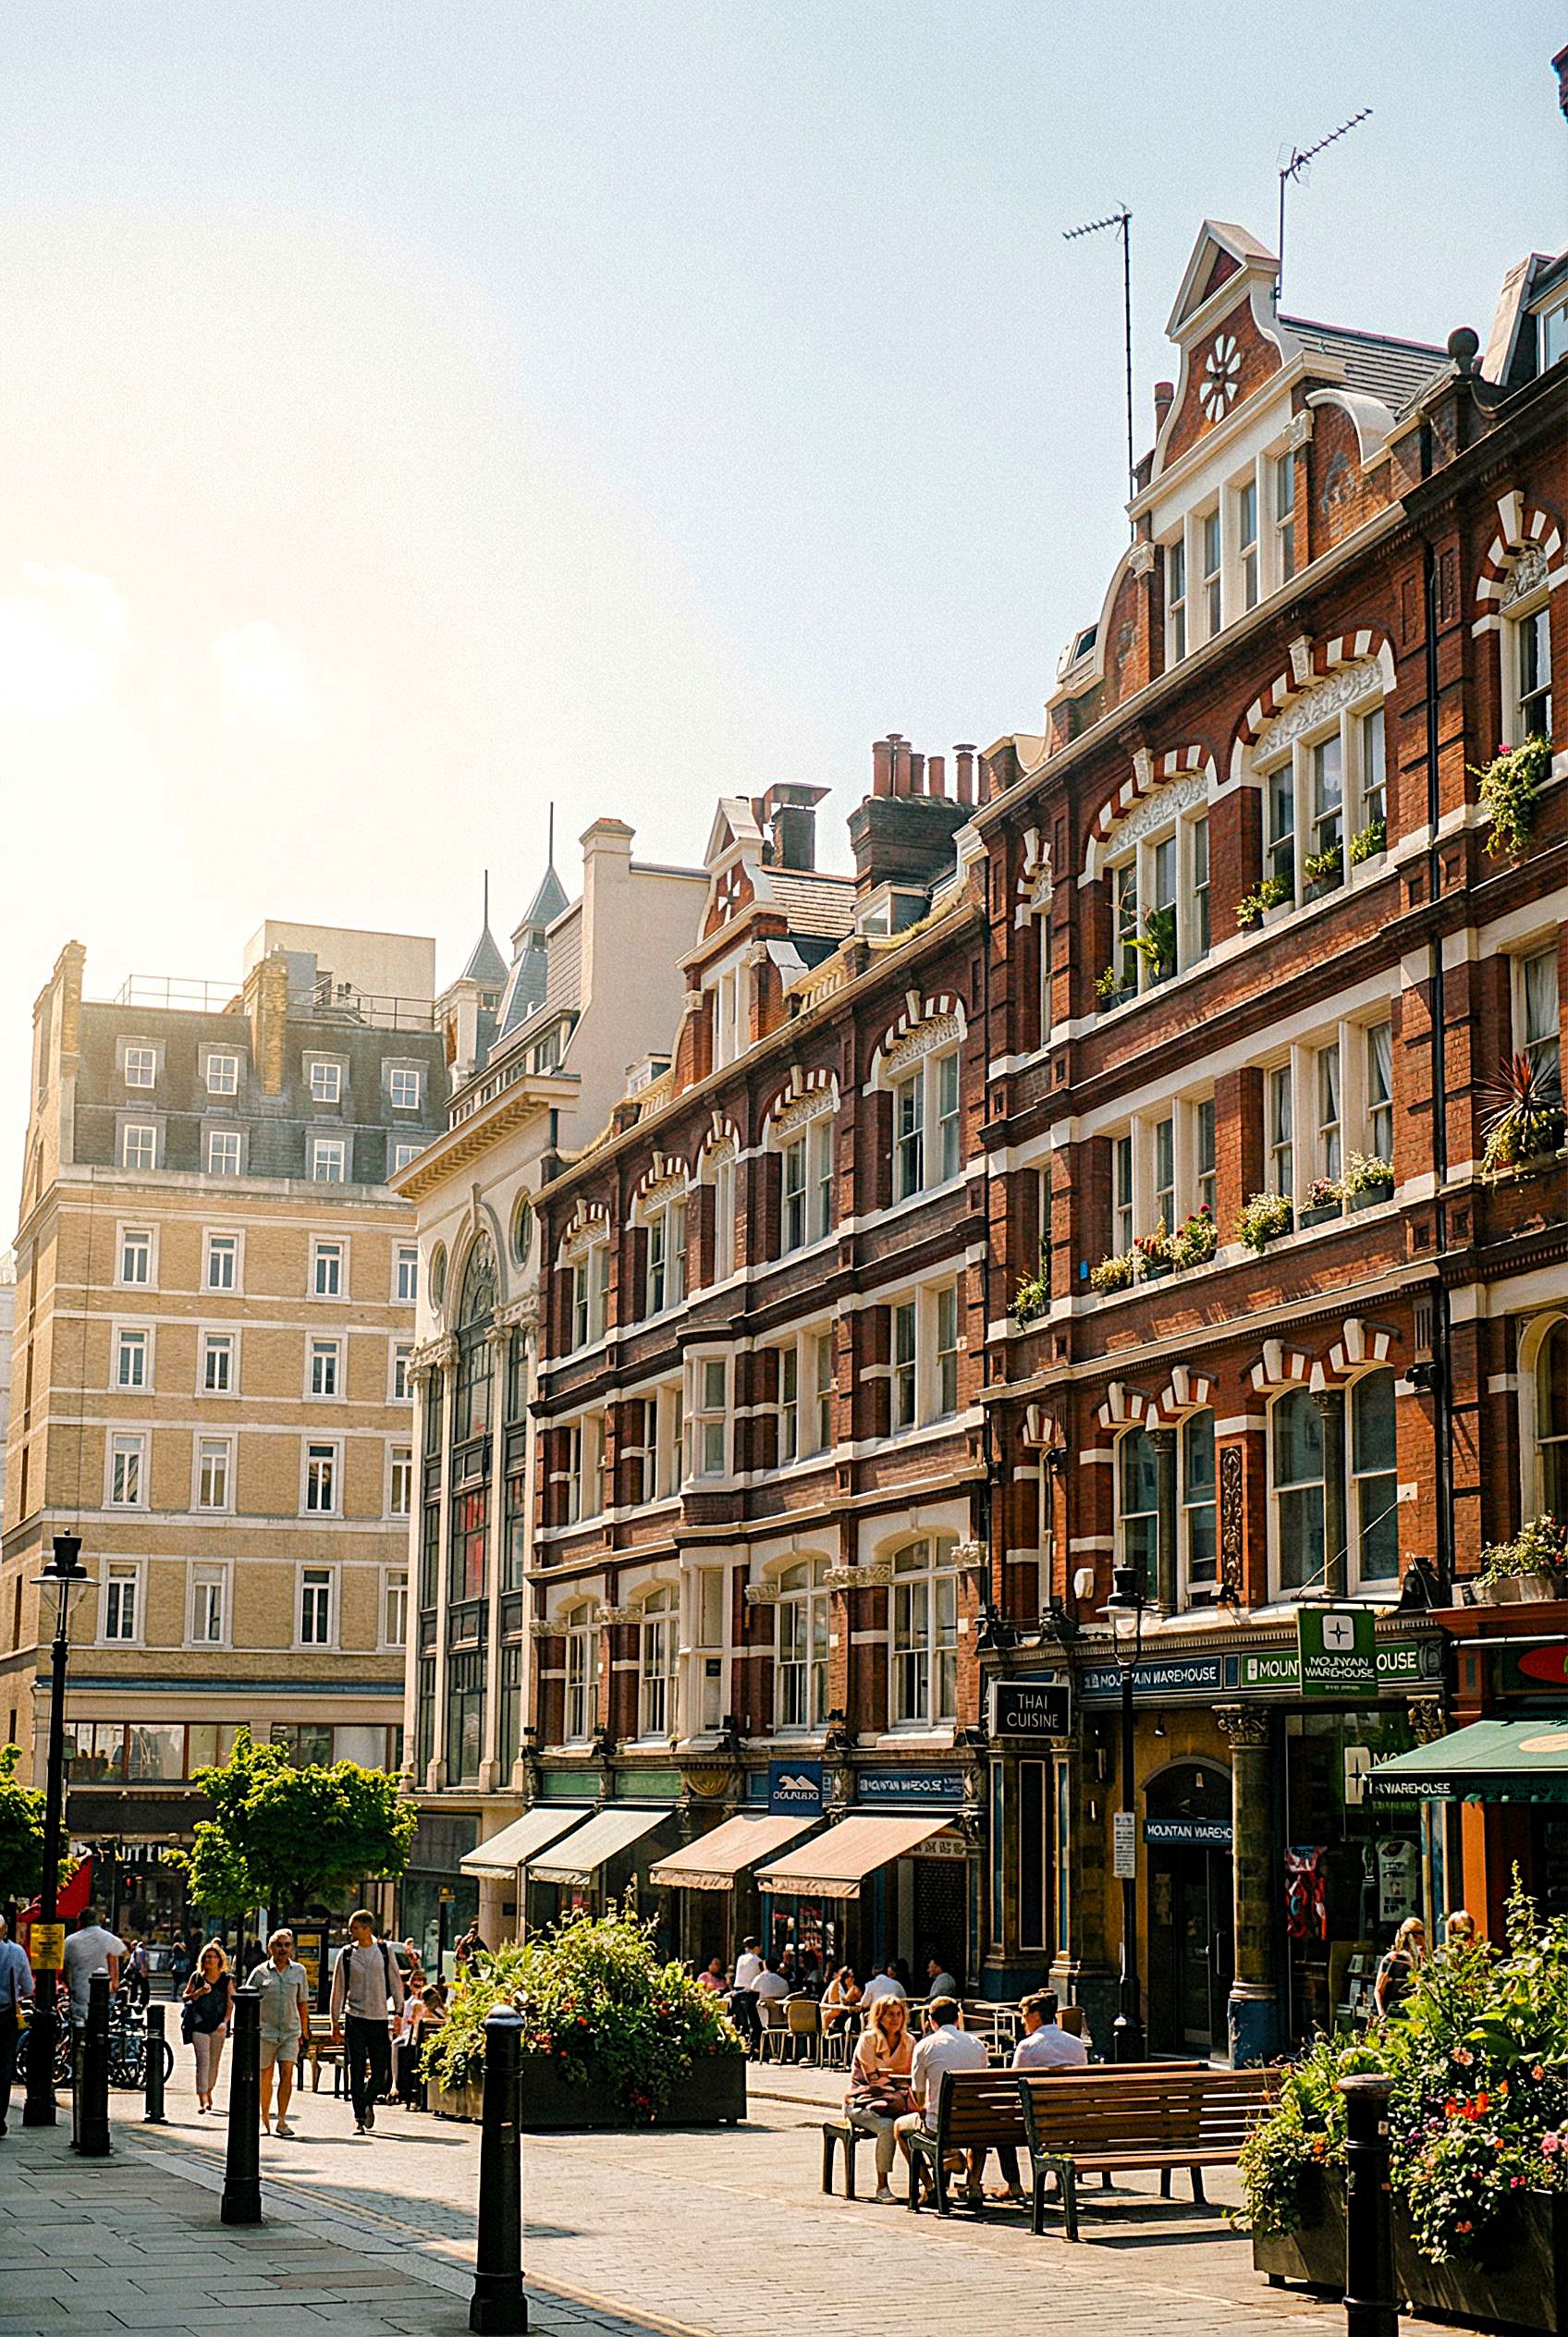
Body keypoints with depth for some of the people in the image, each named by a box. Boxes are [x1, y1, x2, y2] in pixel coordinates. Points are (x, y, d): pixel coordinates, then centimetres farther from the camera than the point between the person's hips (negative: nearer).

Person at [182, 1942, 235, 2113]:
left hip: (218, 2026, 2)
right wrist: (200, 1992, -12)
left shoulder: (227, 1979, 4)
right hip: (199, 2025, -2)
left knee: (214, 2062, 10)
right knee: (203, 2061, -12)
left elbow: (230, 2002, 2)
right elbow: (186, 1997, 7)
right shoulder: (196, 1977, 4)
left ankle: (208, 2093, 29)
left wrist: (225, 2022, -11)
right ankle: (201, 2099, -17)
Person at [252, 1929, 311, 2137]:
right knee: (265, 2075, 7)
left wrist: (305, 2032, 12)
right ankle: (264, 2117, 23)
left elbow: (302, 2003, 12)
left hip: (291, 2031, 1)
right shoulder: (260, 1972, 0)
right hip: (265, 2031, -1)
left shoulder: (299, 1971, 6)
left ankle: (282, 2120, -8)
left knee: (287, 2073, -10)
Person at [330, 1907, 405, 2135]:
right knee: (357, 2071, -4)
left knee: (382, 2072, -1)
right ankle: (359, 2119, 4)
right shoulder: (346, 1954, 2)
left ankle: (368, 2101, 28)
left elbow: (395, 1981, 9)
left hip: (379, 2018, 1)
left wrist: (399, 2011, 4)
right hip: (355, 2018, -1)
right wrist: (335, 2022, 5)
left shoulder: (384, 1951, 3)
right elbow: (338, 1988, 6)